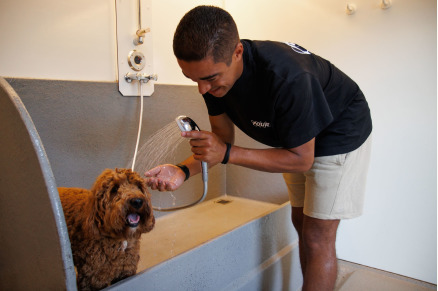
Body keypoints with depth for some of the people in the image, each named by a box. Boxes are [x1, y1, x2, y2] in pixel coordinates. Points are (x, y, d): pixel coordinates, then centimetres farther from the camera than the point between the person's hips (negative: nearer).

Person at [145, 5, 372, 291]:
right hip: (295, 138, 7)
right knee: (301, 222, 17)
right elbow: (223, 138, -8)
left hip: (341, 132, -7)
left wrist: (227, 154, -36)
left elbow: (301, 159, -29)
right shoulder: (213, 70, -18)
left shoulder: (286, 77, -41)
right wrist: (184, 170, -26)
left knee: (317, 238, -6)